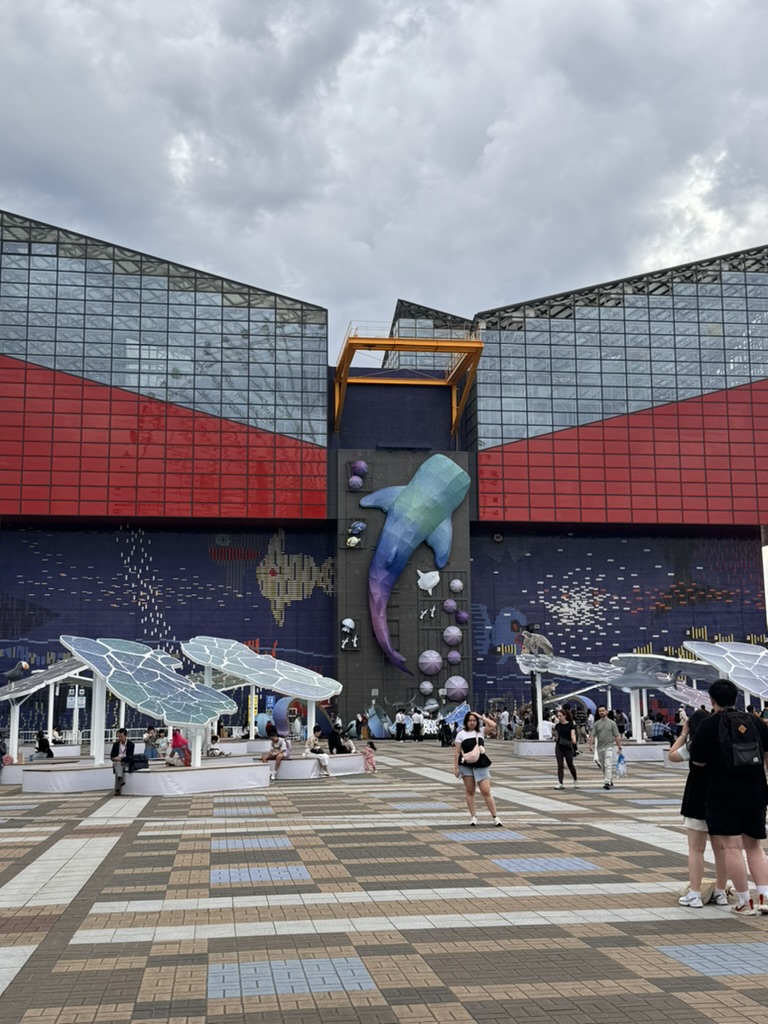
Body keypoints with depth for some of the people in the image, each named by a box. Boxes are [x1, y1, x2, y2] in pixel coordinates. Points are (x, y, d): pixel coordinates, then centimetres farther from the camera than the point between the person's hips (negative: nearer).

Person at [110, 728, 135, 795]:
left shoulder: (130, 744, -4)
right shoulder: (116, 744, 8)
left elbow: (130, 757, -12)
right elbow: (111, 756, 10)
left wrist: (121, 758, -26)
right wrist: (114, 759, -14)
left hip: (126, 763, -2)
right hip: (117, 762, 2)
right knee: (118, 765, -35)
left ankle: (117, 790, -41)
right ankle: (121, 780, -61)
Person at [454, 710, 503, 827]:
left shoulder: (481, 731, 6)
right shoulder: (461, 734, 2)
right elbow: (457, 752, 1)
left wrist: (481, 717, -6)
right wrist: (456, 767, -4)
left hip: (481, 765, 0)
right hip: (466, 765, 0)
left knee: (486, 791, -3)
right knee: (469, 791, 6)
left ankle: (495, 817, 2)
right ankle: (473, 816, 14)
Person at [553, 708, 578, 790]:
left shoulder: (571, 724, -8)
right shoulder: (557, 725, 3)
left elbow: (573, 734, -20)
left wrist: (574, 739, -40)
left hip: (568, 747, -3)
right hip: (559, 747, 3)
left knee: (570, 765, 7)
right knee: (560, 765, -5)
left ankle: (575, 781, 31)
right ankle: (560, 783, -7)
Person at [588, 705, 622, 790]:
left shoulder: (612, 723, 1)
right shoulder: (596, 724, 8)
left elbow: (617, 736, 1)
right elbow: (592, 735, 2)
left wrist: (619, 747, -3)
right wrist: (590, 745, -10)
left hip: (609, 747, -4)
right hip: (599, 748, 4)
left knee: (608, 765, -15)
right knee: (603, 767, 11)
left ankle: (607, 782, -21)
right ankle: (610, 782, 26)